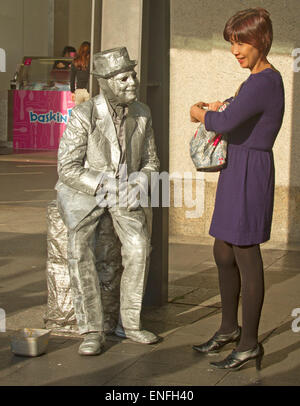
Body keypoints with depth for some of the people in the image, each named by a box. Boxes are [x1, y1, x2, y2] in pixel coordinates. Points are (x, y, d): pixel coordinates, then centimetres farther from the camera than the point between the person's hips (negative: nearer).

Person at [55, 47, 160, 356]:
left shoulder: (141, 114, -4)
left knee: (139, 245, -25)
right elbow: (67, 169, -18)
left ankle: (128, 322, -10)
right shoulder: (83, 116, -19)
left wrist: (139, 187, -16)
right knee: (80, 249, -30)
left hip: (125, 192, 3)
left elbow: (150, 163, 5)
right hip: (83, 192, -3)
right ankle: (92, 332, -22)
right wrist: (109, 188, -25)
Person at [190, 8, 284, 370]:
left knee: (246, 257, -1)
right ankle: (229, 328, 31)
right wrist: (218, 110, 9)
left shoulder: (263, 82, -19)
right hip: (236, 173, 10)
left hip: (249, 174, -10)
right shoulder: (265, 78, 13)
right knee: (223, 253, 17)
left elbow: (226, 123, -27)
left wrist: (201, 114, -7)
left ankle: (250, 343, 10)